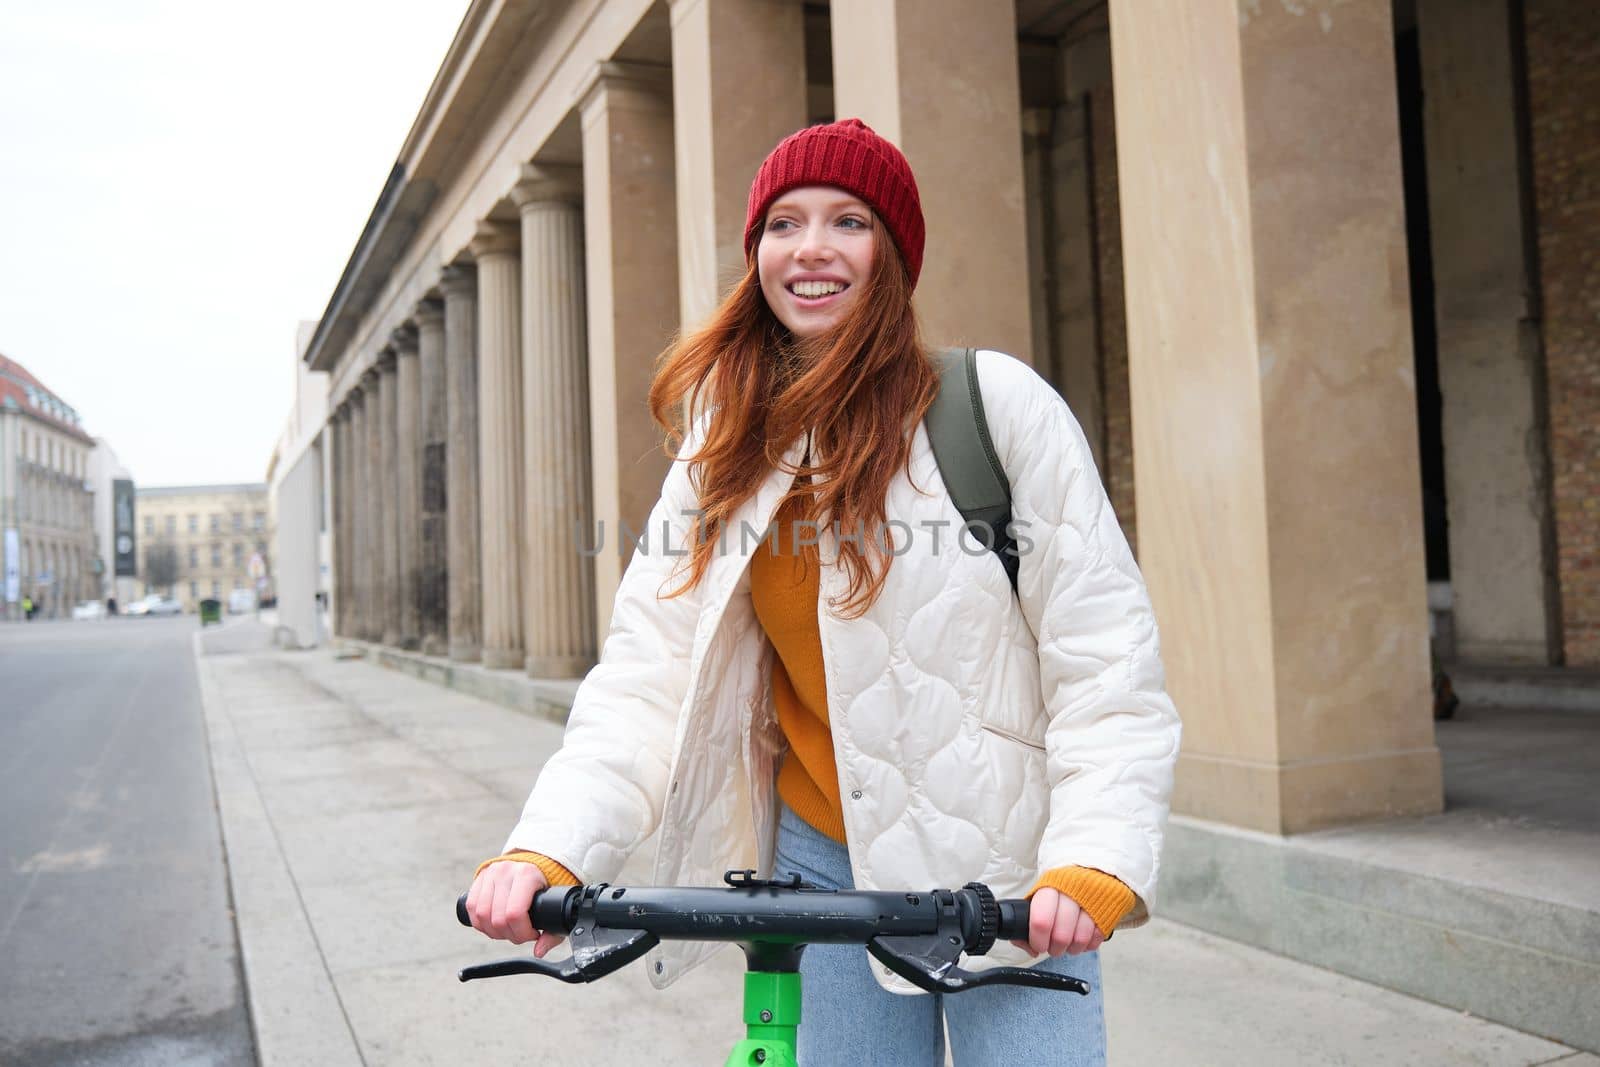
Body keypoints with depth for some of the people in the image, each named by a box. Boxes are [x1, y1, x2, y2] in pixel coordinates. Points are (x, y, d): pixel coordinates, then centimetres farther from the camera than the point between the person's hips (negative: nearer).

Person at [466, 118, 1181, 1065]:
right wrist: (548, 847, -20)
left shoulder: (997, 402, -9)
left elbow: (1105, 657, -12)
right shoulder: (727, 453, 3)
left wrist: (1094, 863, -24)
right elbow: (649, 669, -6)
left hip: (1009, 883, -3)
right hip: (827, 864, 3)